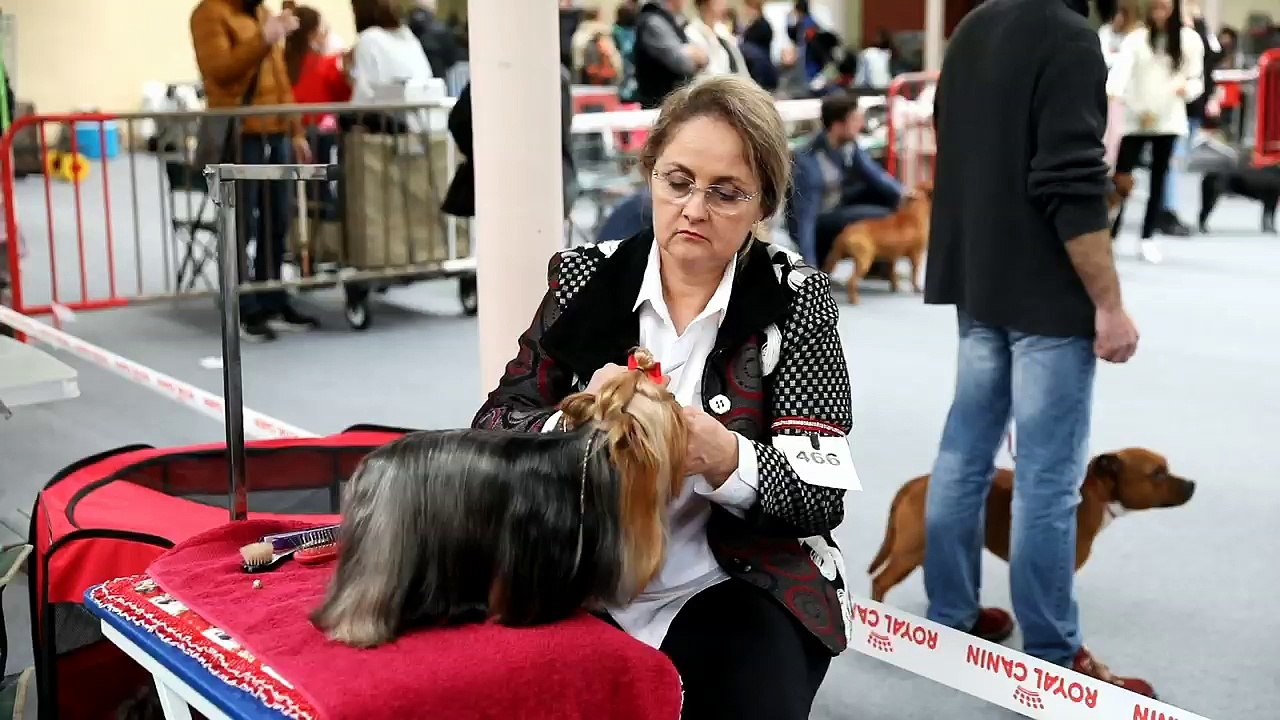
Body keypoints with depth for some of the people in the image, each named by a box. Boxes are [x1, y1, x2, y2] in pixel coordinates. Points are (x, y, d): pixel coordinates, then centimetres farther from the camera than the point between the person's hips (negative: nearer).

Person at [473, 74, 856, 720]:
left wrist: (723, 457, -30)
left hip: (735, 588, -1)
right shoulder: (584, 277, 2)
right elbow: (492, 428, -1)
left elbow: (821, 497, -9)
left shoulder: (796, 301, -4)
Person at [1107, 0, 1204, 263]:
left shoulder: (1189, 39, 1)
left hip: (1169, 120, 2)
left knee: (1159, 179, 8)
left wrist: (1187, 88, -19)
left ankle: (1148, 238, 17)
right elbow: (1121, 66, -21)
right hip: (1134, 120, -2)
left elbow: (1197, 80, 4)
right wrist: (1113, 90, -40)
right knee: (1121, 176, -1)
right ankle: (1109, 235, 8)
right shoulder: (1135, 37, -5)